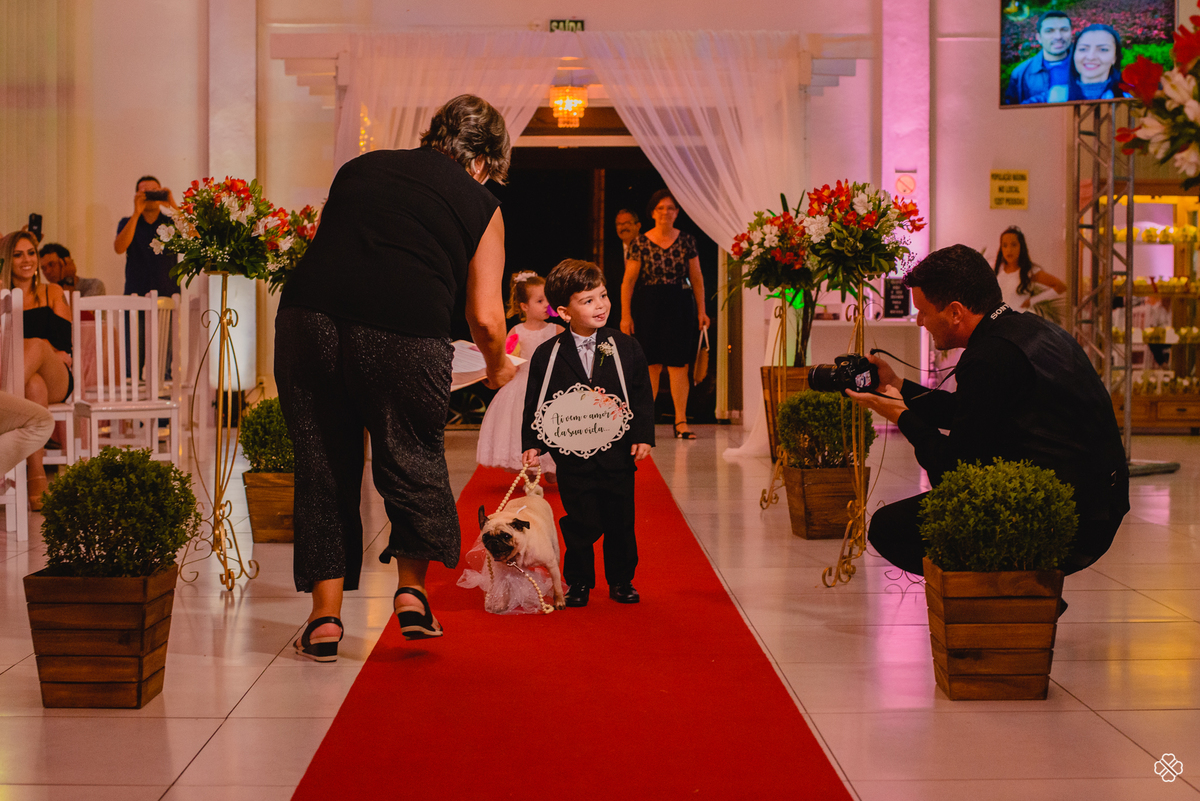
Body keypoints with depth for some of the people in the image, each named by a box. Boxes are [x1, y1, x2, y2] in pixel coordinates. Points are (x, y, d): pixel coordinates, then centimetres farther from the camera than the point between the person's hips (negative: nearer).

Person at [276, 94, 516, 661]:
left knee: (322, 465, 13)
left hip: (307, 317, 3)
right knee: (414, 456, 20)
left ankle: (325, 618, 14)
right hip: (404, 333, -3)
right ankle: (412, 588, 19)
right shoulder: (481, 207, 14)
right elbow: (485, 318, 9)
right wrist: (498, 369, 28)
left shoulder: (360, 167, 24)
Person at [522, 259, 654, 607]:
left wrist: (643, 437, -4)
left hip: (618, 453, 2)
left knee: (620, 523, 8)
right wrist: (532, 444, -7)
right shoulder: (547, 356, -3)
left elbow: (642, 396, 5)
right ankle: (578, 583, 19)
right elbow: (535, 403, 2)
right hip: (573, 458, -2)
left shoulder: (626, 347, 2)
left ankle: (621, 581, 25)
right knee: (580, 526, 2)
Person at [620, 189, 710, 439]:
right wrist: (626, 314, -6)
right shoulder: (640, 243, -1)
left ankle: (681, 421, 2)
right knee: (652, 365, 1)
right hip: (648, 307, -1)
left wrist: (701, 311, 5)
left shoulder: (686, 241, 5)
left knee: (678, 364, -1)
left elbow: (696, 278, 9)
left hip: (680, 306, 1)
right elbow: (628, 281, -1)